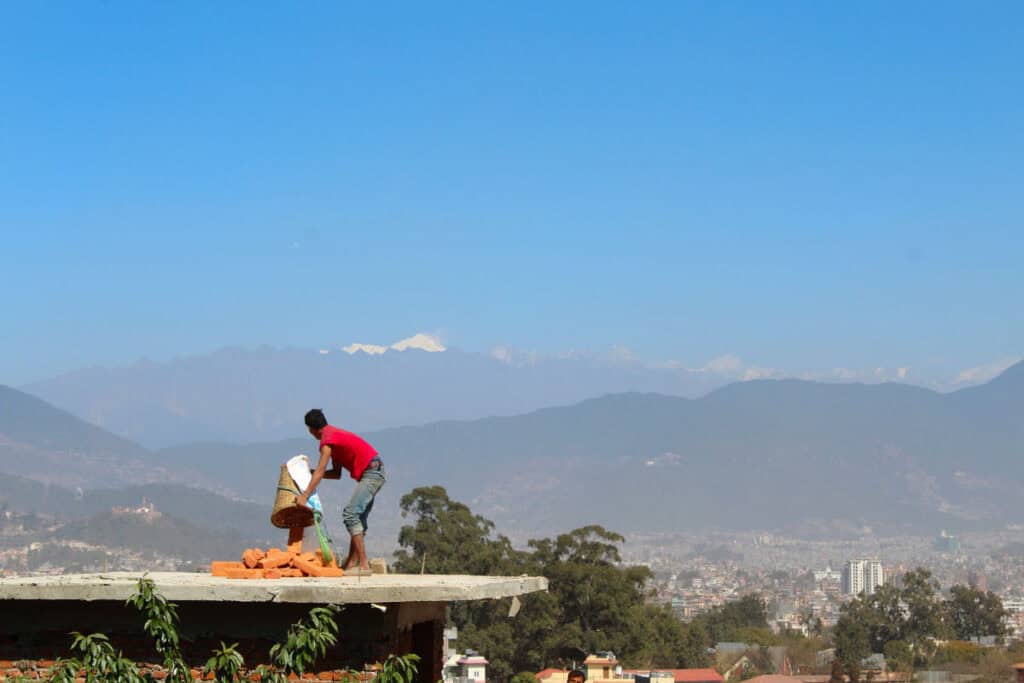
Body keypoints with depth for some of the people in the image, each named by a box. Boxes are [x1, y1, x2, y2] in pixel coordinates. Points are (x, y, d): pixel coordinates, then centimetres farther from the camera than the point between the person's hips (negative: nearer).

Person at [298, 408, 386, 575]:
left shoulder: (327, 439, -10)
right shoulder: (334, 435, 20)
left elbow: (320, 472, -16)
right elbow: (336, 473, 22)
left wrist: (304, 496, -17)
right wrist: (311, 472, 20)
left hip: (371, 472, -10)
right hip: (375, 472, 10)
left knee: (350, 514, -15)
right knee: (358, 517, 12)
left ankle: (363, 565, -21)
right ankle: (352, 564, 11)